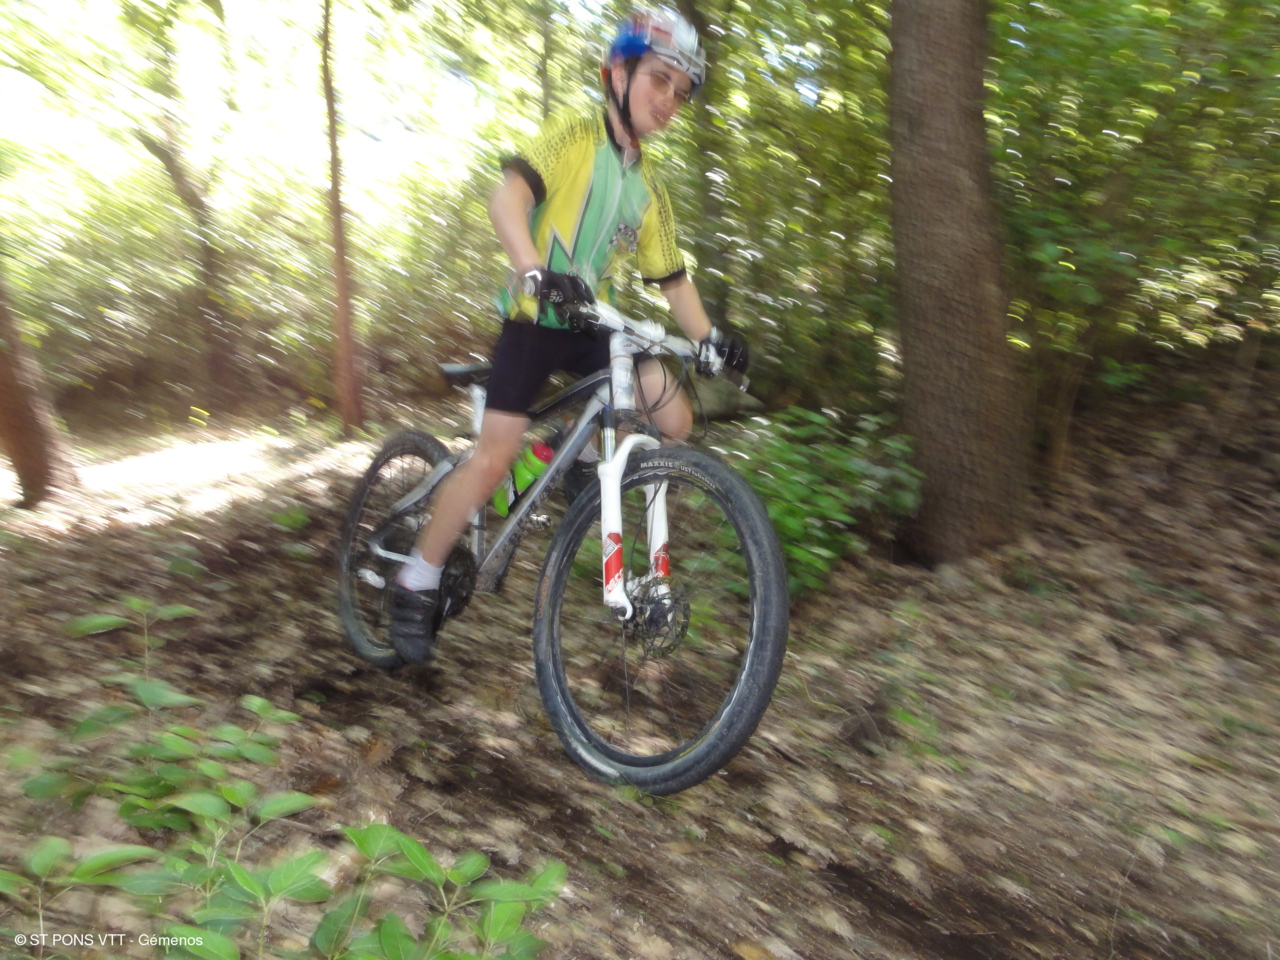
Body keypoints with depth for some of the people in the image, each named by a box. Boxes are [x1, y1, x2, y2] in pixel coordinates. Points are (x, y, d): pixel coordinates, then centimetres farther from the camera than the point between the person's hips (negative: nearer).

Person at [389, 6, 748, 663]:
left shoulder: (649, 188, 13)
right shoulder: (574, 135, -6)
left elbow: (671, 278, 12)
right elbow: (508, 196, -24)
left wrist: (709, 338, -3)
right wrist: (535, 271, -42)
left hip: (594, 325, 6)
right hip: (534, 319, -6)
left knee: (675, 421, -11)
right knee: (495, 459, -15)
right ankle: (416, 583, 3)